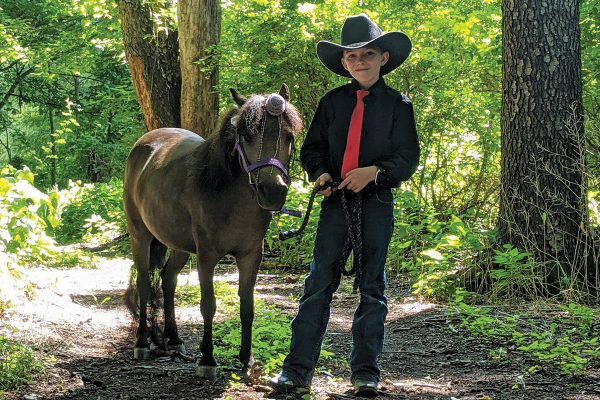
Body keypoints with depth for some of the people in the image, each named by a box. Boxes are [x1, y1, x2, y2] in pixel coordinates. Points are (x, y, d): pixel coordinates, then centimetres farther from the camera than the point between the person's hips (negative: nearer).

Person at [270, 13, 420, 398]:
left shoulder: (398, 104, 1)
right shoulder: (332, 102, 9)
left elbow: (408, 159, -2)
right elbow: (312, 148, 11)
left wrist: (374, 171, -19)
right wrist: (320, 173, -10)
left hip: (377, 204, -1)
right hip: (335, 201, 2)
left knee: (372, 286, 5)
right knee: (319, 283, -2)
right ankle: (298, 368, 1)